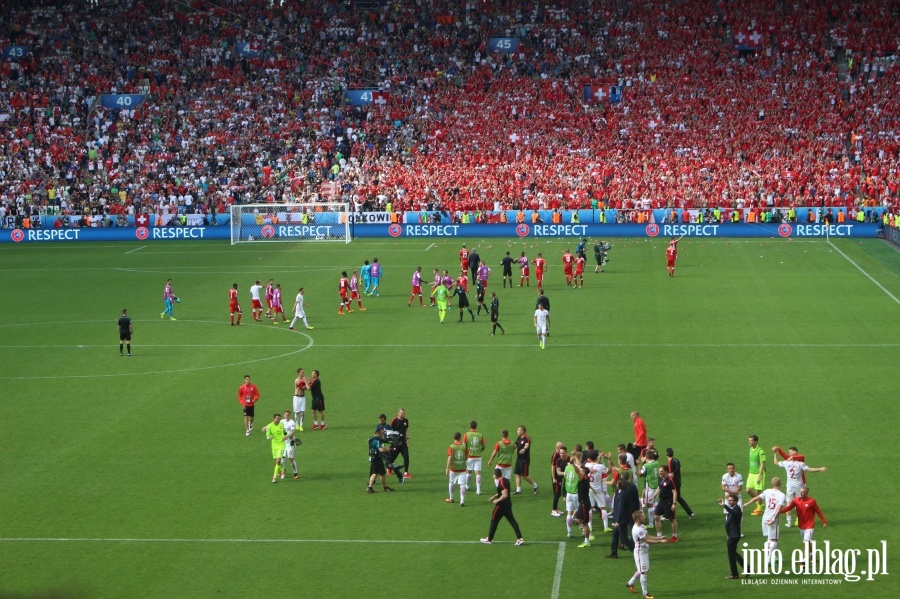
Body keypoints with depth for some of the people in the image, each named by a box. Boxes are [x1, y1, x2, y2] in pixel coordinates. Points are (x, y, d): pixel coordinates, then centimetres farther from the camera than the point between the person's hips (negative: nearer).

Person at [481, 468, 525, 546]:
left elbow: (505, 495, -27)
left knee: (494, 521, 7)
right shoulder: (505, 480, 7)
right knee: (512, 521, 7)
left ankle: (489, 539, 19)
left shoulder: (501, 483, -22)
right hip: (508, 503, 9)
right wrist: (494, 497, 19)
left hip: (501, 505, -9)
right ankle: (520, 539, 1)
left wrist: (497, 501, -15)